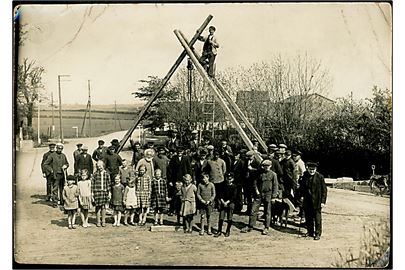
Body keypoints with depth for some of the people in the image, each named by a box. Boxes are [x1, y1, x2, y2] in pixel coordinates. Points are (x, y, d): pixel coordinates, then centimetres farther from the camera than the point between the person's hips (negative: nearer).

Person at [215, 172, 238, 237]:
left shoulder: (234, 187, -1)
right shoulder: (223, 186, 8)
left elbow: (234, 196, -8)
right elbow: (220, 195, 6)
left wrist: (227, 202, -14)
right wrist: (223, 202, -9)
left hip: (230, 203, -2)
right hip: (223, 203, 2)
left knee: (229, 218, 2)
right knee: (221, 218, -1)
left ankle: (228, 231, 16)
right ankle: (219, 231, 5)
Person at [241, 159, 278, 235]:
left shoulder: (273, 174, -1)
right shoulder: (259, 173, 5)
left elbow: (275, 186, -2)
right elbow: (255, 182, 11)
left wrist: (274, 197, -6)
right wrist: (256, 190, -4)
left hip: (268, 195, -2)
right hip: (258, 194, 3)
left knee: (267, 212, 4)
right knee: (253, 210, 2)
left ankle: (266, 228, 13)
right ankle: (250, 226, 10)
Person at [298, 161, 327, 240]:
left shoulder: (320, 177, -6)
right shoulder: (305, 176, 5)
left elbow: (324, 190, -5)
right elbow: (301, 188, 18)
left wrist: (323, 201, -9)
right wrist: (301, 196, 9)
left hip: (317, 202, -4)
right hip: (307, 202, 4)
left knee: (317, 218, 1)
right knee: (308, 218, 12)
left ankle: (318, 234, 10)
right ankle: (310, 232, 25)